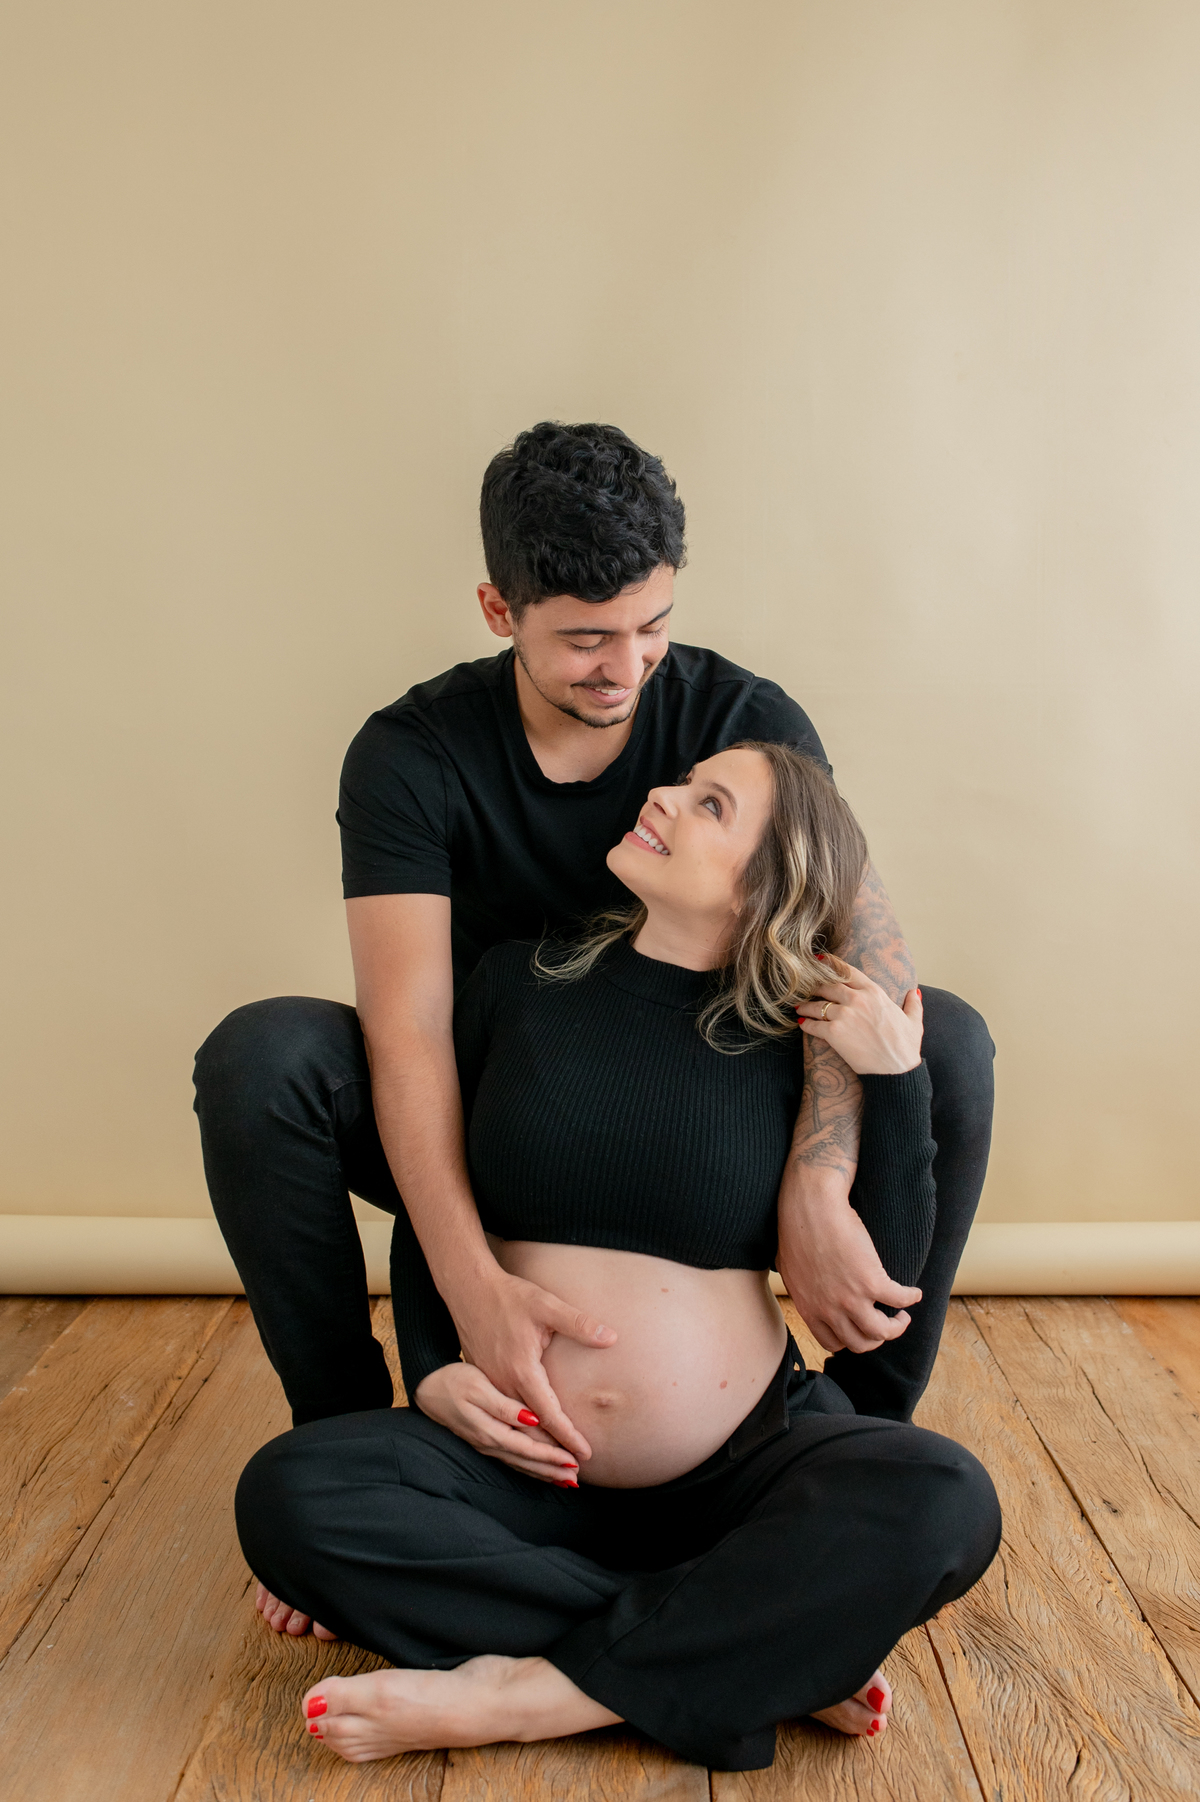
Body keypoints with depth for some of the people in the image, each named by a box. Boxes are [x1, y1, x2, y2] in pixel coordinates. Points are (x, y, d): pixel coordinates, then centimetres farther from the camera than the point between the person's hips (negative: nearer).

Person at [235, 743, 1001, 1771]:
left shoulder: (797, 1044, -2)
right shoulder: (520, 983, 3)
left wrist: (896, 1082, -12)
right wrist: (432, 1374, -4)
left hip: (741, 1467, -1)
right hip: (526, 1464, 2)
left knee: (945, 1503, -29)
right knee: (289, 1495, -24)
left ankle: (520, 1695, -21)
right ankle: (776, 1656, -20)